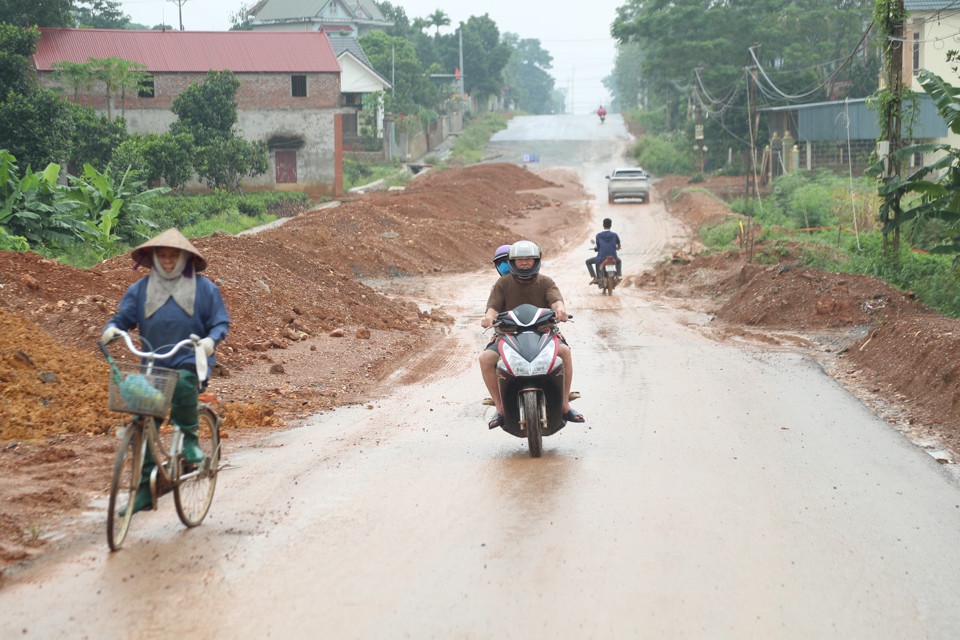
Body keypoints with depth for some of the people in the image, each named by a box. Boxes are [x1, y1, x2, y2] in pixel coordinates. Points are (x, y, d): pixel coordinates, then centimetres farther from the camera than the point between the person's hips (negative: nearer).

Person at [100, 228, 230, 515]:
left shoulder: (204, 288, 3)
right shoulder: (140, 289, 7)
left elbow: (221, 322, 4)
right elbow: (123, 316, 8)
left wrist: (211, 339, -18)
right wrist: (112, 328, -16)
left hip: (191, 364, -3)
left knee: (183, 383, -38)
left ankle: (190, 439, -14)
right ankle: (145, 489, 6)